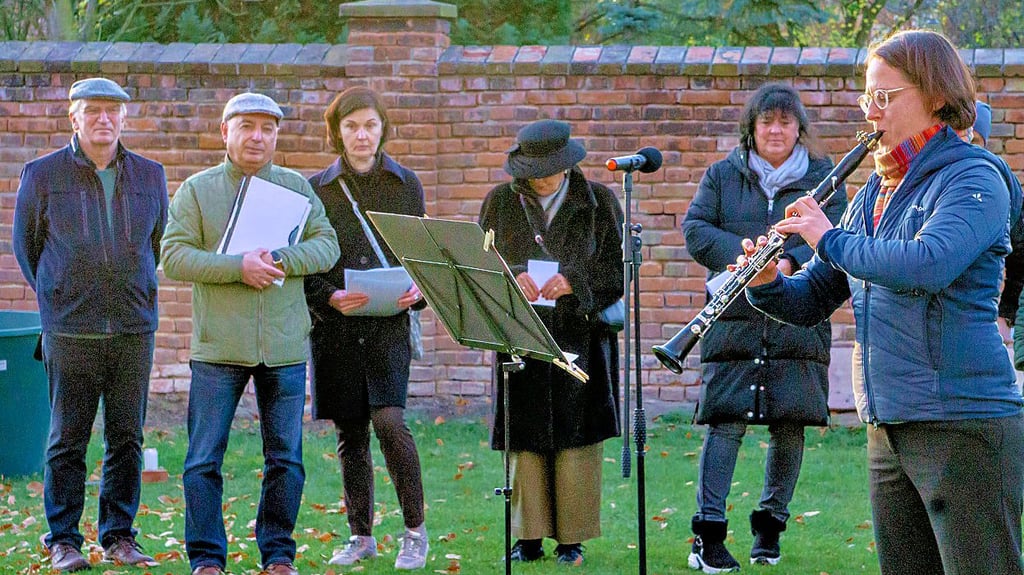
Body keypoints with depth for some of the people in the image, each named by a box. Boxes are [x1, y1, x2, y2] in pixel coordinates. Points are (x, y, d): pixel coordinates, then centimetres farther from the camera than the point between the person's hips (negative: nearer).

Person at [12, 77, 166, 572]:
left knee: (127, 438, 5)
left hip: (134, 327, 3)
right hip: (70, 329, -3)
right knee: (68, 439, 0)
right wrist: (57, 297, 12)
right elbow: (25, 244, 10)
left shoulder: (149, 175, 10)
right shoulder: (42, 175, 1)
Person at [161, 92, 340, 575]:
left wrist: (279, 260, -16)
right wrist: (239, 267, -17)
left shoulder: (298, 187, 11)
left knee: (285, 458, 6)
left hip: (285, 346, 2)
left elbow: (326, 245, 2)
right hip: (218, 346, -2)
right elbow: (174, 257, -5)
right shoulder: (196, 190, 4)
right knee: (204, 459, -2)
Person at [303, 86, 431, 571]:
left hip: (389, 322, -1)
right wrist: (329, 297, -15)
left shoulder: (405, 184, 8)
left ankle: (415, 531, -3)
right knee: (350, 433, 6)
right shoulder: (317, 189, 5)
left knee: (389, 420, -16)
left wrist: (416, 290, -8)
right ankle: (361, 535, 18)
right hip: (334, 326, 1)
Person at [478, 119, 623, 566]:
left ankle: (572, 538, 5)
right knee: (524, 437, 0)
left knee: (576, 437, -2)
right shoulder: (500, 202, 8)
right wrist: (512, 278, -14)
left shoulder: (598, 201, 4)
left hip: (581, 334, -1)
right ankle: (529, 537, 8)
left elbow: (617, 268, 1)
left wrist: (574, 281, -16)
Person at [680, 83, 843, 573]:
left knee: (789, 426, 3)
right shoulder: (722, 176, 12)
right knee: (725, 421, -9)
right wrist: (746, 257, -15)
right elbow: (695, 229, 1)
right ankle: (708, 534, -7)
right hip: (734, 320, -1)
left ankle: (770, 525, 19)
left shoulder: (823, 178, 10)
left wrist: (791, 263, -21)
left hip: (799, 322, 1)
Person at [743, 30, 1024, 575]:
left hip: (964, 427, -8)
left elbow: (927, 265, -27)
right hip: (888, 431, 8)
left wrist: (830, 239, -14)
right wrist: (767, 283, -4)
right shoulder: (873, 194, 16)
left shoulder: (974, 179, -7)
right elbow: (813, 300, 18)